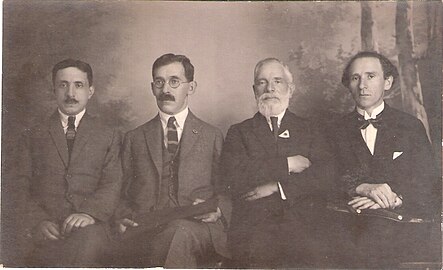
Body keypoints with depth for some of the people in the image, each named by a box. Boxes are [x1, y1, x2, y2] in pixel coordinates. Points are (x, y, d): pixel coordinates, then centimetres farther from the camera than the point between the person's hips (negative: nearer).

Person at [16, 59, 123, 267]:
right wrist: (38, 220, -11)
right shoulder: (33, 136, 20)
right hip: (43, 225, -1)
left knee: (87, 241, -35)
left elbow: (112, 185, 5)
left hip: (86, 226, 1)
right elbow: (21, 188, 9)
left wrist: (89, 213, -16)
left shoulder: (109, 136, 18)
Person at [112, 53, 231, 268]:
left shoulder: (213, 137, 17)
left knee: (180, 231, -37)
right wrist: (122, 219, -1)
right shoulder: (134, 138, 21)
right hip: (144, 232, 0)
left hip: (198, 230, 0)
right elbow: (124, 195, 20)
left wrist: (217, 210, -6)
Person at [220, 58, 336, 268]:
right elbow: (235, 177, -4)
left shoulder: (309, 130, 19)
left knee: (309, 251, -30)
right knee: (256, 253, -33)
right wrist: (286, 165, -5)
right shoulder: (238, 132, 15)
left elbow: (328, 175, 2)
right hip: (253, 225, -1)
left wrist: (277, 187, -8)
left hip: (301, 221, 2)